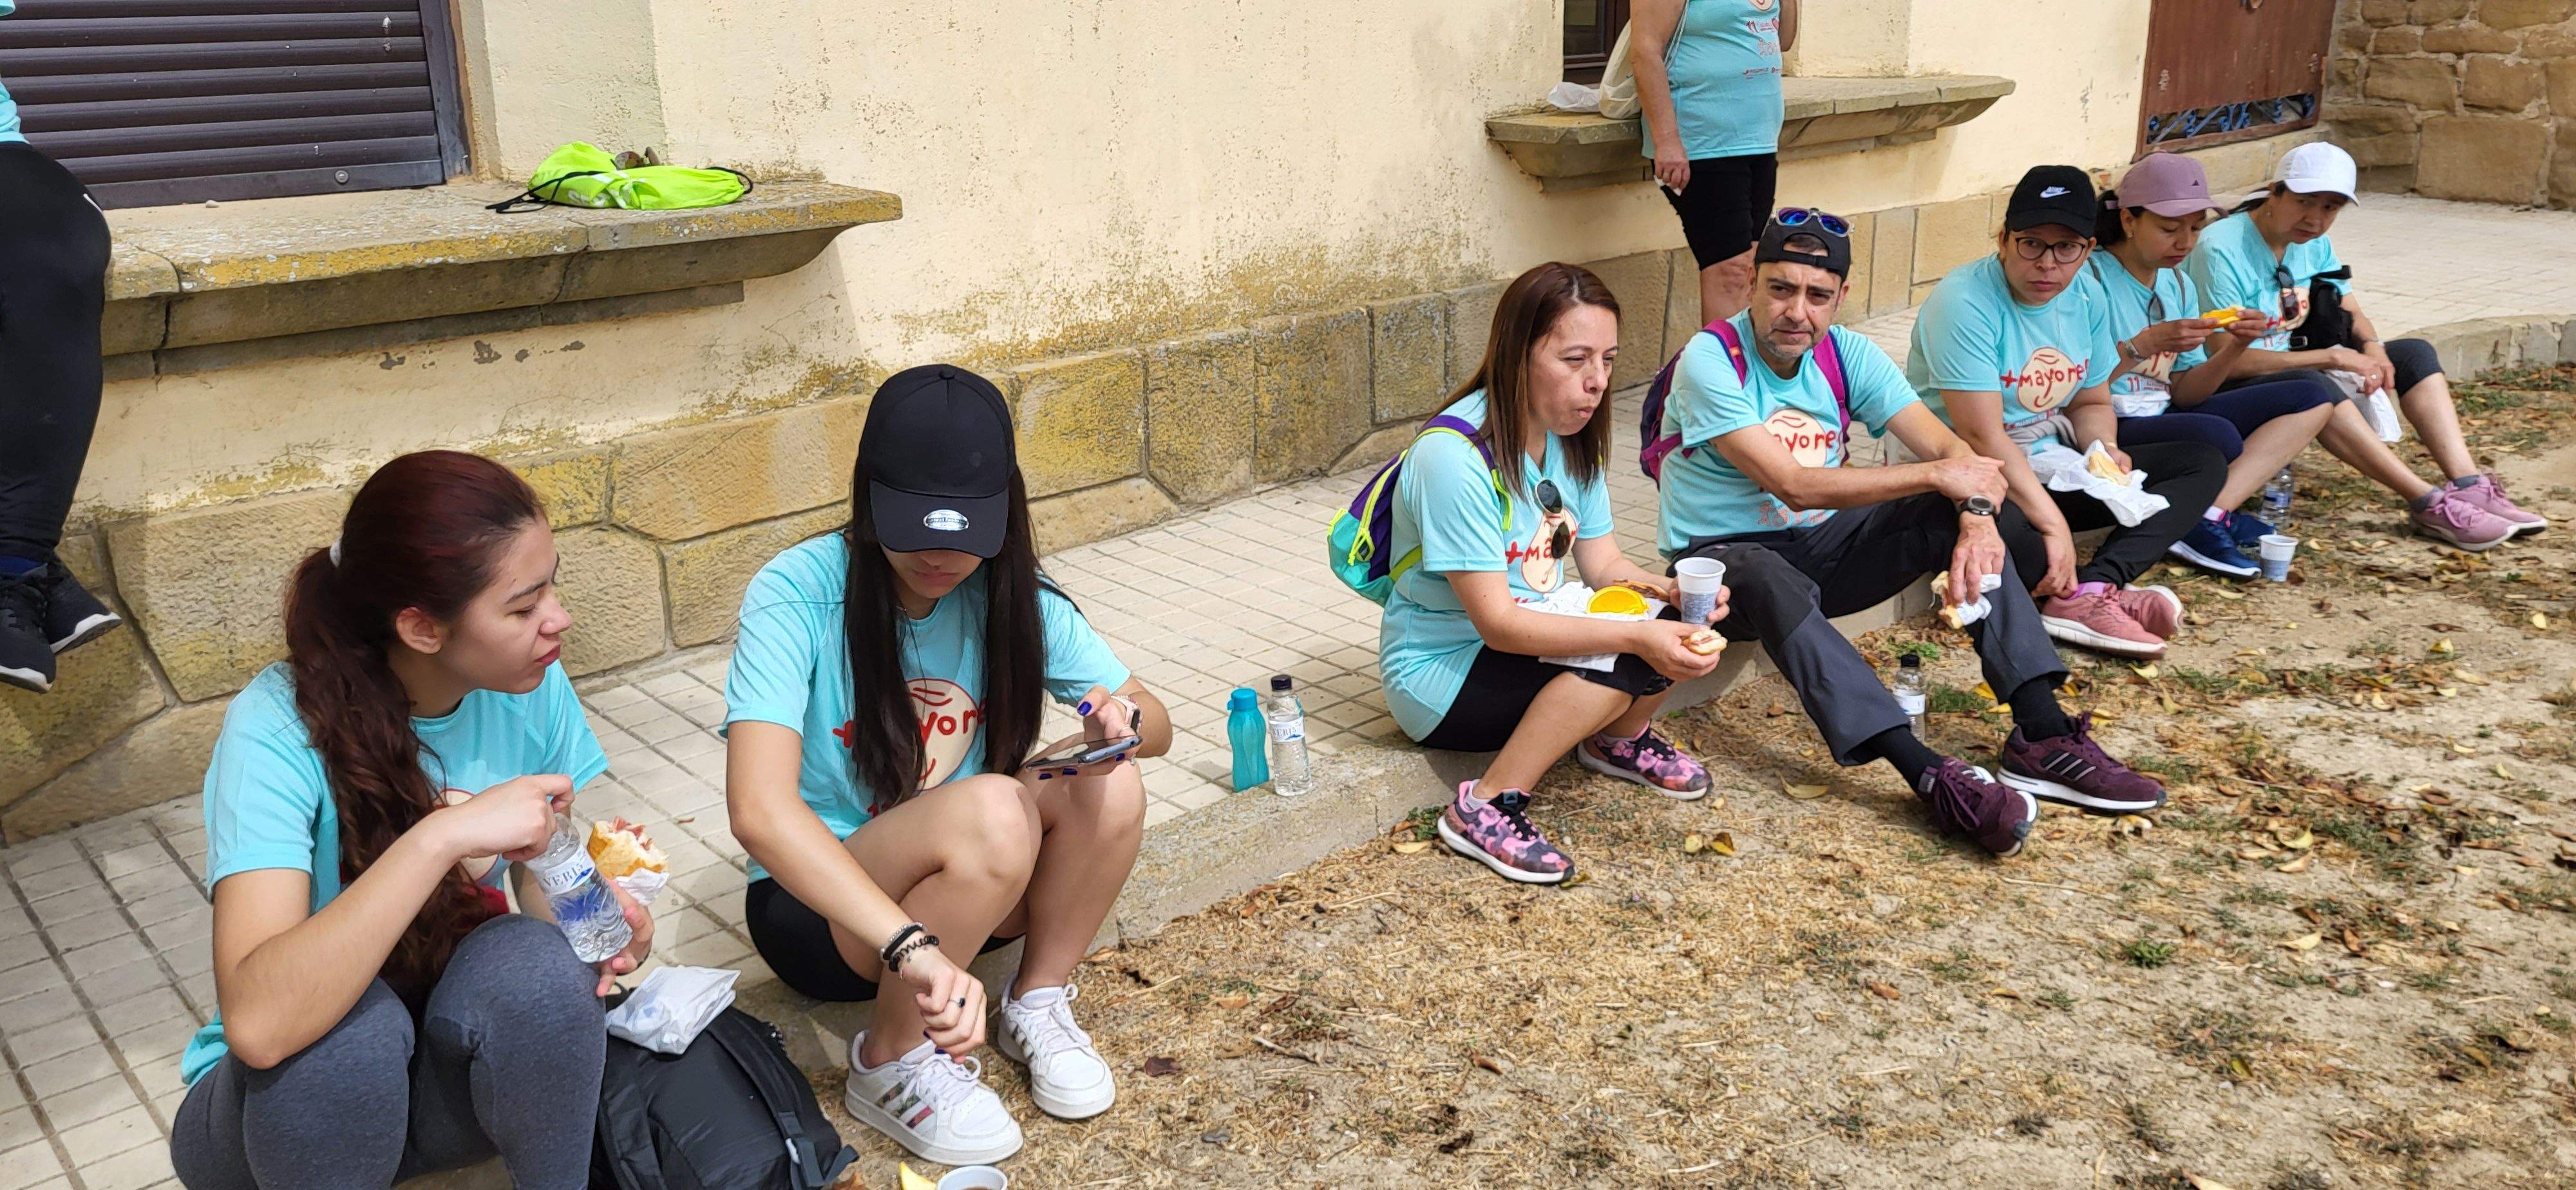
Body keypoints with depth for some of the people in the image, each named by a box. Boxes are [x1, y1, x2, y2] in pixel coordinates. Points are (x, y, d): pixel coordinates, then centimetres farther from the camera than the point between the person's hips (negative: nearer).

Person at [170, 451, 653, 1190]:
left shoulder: (533, 687, -14)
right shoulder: (277, 731, -27)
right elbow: (257, 1023, -39)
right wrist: (440, 837, -45)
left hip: (463, 1041, 3)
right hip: (295, 1098, -2)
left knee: (532, 962, -29)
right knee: (353, 1024, -35)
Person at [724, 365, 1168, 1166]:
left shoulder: (1016, 597, -8)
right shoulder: (795, 595, -23)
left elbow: (1157, 727, -2)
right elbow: (759, 810, -35)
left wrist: (1123, 721, -28)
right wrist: (915, 948, -46)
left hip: (979, 887, 5)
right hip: (820, 901, -4)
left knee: (1110, 788, -24)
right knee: (990, 813, -34)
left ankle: (1036, 1007, 0)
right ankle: (892, 1064, -11)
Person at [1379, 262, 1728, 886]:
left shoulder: (1572, 437, -1)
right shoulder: (1455, 457, -27)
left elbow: (1603, 563, 2)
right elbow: (1497, 623, -29)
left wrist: (1672, 592, -20)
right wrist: (1636, 636, -37)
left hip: (1533, 638, 8)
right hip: (1440, 673, -8)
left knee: (1676, 631, -13)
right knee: (1617, 664, -30)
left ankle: (1621, 738, 16)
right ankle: (1486, 808, -16)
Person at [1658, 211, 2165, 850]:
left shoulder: (1848, 354, 0)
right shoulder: (1710, 360, -18)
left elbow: (1953, 449, -7)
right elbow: (1796, 486, -27)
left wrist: (1977, 516, -30)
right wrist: (1935, 475, -23)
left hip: (1819, 545, 6)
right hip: (1721, 554, -6)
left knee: (1971, 517, -13)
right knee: (1770, 580, -41)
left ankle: (2042, 735, -21)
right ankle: (1931, 776, -46)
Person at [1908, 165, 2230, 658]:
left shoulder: (2086, 300, 5)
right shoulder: (1966, 302, -19)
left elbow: (2091, 403, 17)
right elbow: (1982, 435, -25)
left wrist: (2104, 449, -8)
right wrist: (2054, 525, -28)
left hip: (2049, 467, 9)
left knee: (2202, 464, -1)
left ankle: (2093, 588, -24)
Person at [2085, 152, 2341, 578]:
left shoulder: (2179, 286, 15)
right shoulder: (2090, 276, -10)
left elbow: (2183, 393, 10)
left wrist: (2235, 348, -6)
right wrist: (2144, 346, -27)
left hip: (2167, 421, 9)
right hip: (2111, 430, -9)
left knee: (2313, 395, 2)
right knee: (2218, 436, -37)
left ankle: (2210, 515, -17)